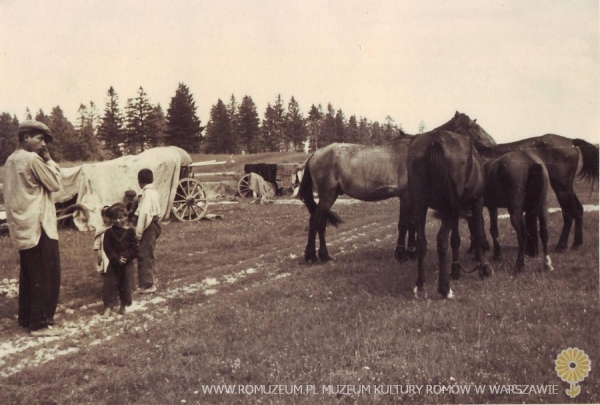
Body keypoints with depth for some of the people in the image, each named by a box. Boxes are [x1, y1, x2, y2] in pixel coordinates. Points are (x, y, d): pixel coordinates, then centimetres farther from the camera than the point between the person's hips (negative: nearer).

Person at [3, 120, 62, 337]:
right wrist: (49, 160, -2)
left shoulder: (11, 160, 14)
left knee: (29, 275, 15)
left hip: (23, 226, 9)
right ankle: (40, 323, -3)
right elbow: (55, 184, -8)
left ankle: (26, 318, 21)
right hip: (38, 226, -9)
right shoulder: (32, 159, -14)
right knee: (47, 276, -5)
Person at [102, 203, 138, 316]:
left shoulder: (130, 232, -3)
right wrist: (117, 259, -19)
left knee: (126, 285, 8)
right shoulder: (109, 232, -3)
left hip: (127, 264, 1)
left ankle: (123, 306, 23)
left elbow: (134, 248, -5)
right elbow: (107, 249, -9)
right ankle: (108, 307, 4)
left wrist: (125, 256, -19)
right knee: (110, 284, -2)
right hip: (113, 264, 0)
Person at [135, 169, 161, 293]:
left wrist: (139, 231, -20)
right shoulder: (154, 191, 13)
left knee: (145, 255, -5)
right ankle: (148, 282, 25)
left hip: (148, 227, -10)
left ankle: (147, 285, -1)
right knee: (147, 255, 17)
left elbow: (144, 213, -22)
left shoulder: (147, 193, -16)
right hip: (154, 224, 10)